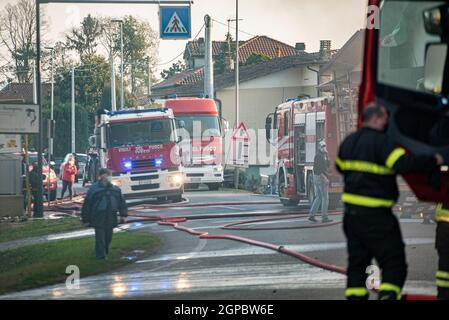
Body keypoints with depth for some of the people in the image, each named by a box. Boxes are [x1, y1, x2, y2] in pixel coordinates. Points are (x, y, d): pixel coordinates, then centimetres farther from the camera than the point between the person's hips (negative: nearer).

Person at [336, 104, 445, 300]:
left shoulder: (348, 142, 11)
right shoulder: (381, 142, -14)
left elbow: (340, 166, 27)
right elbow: (405, 164, -27)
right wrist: (434, 161, -16)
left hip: (351, 211, 8)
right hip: (375, 215, -8)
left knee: (357, 262, 16)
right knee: (394, 264, -3)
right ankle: (388, 296, -18)